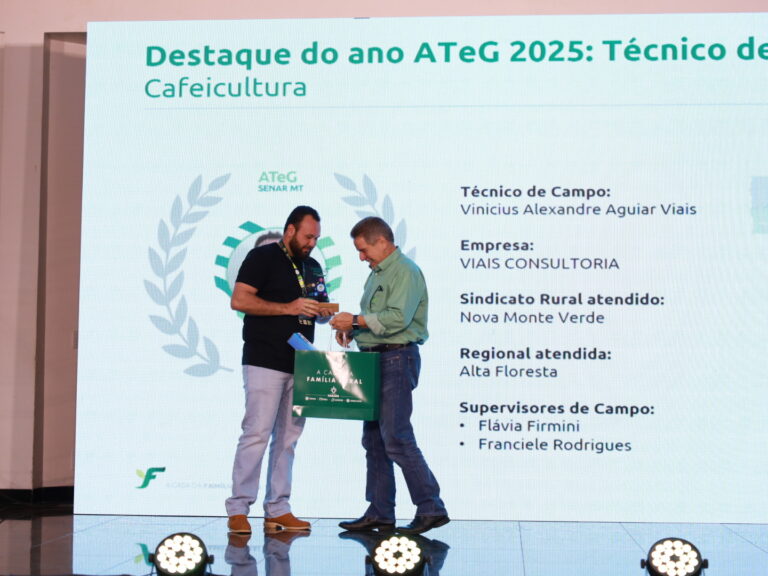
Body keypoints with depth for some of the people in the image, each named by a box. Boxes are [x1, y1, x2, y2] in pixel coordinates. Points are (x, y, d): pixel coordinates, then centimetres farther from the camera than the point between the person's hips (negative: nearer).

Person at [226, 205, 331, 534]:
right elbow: (239, 300, -12)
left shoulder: (312, 267, 19)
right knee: (257, 434, -10)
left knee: (287, 438, 6)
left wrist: (324, 311, 1)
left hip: (299, 365, 7)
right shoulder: (263, 257, -3)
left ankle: (277, 510, 11)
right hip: (265, 362, -7)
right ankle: (238, 509, -5)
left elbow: (318, 311, 27)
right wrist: (288, 307, -18)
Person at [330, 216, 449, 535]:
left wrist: (356, 320, -17)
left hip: (397, 359, -10)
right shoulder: (377, 273, 20)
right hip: (375, 359, 10)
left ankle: (431, 508, -7)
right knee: (374, 438, 10)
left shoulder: (405, 272, -11)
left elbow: (398, 318, -23)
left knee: (396, 437, -12)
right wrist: (351, 328, 6)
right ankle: (379, 513, 16)